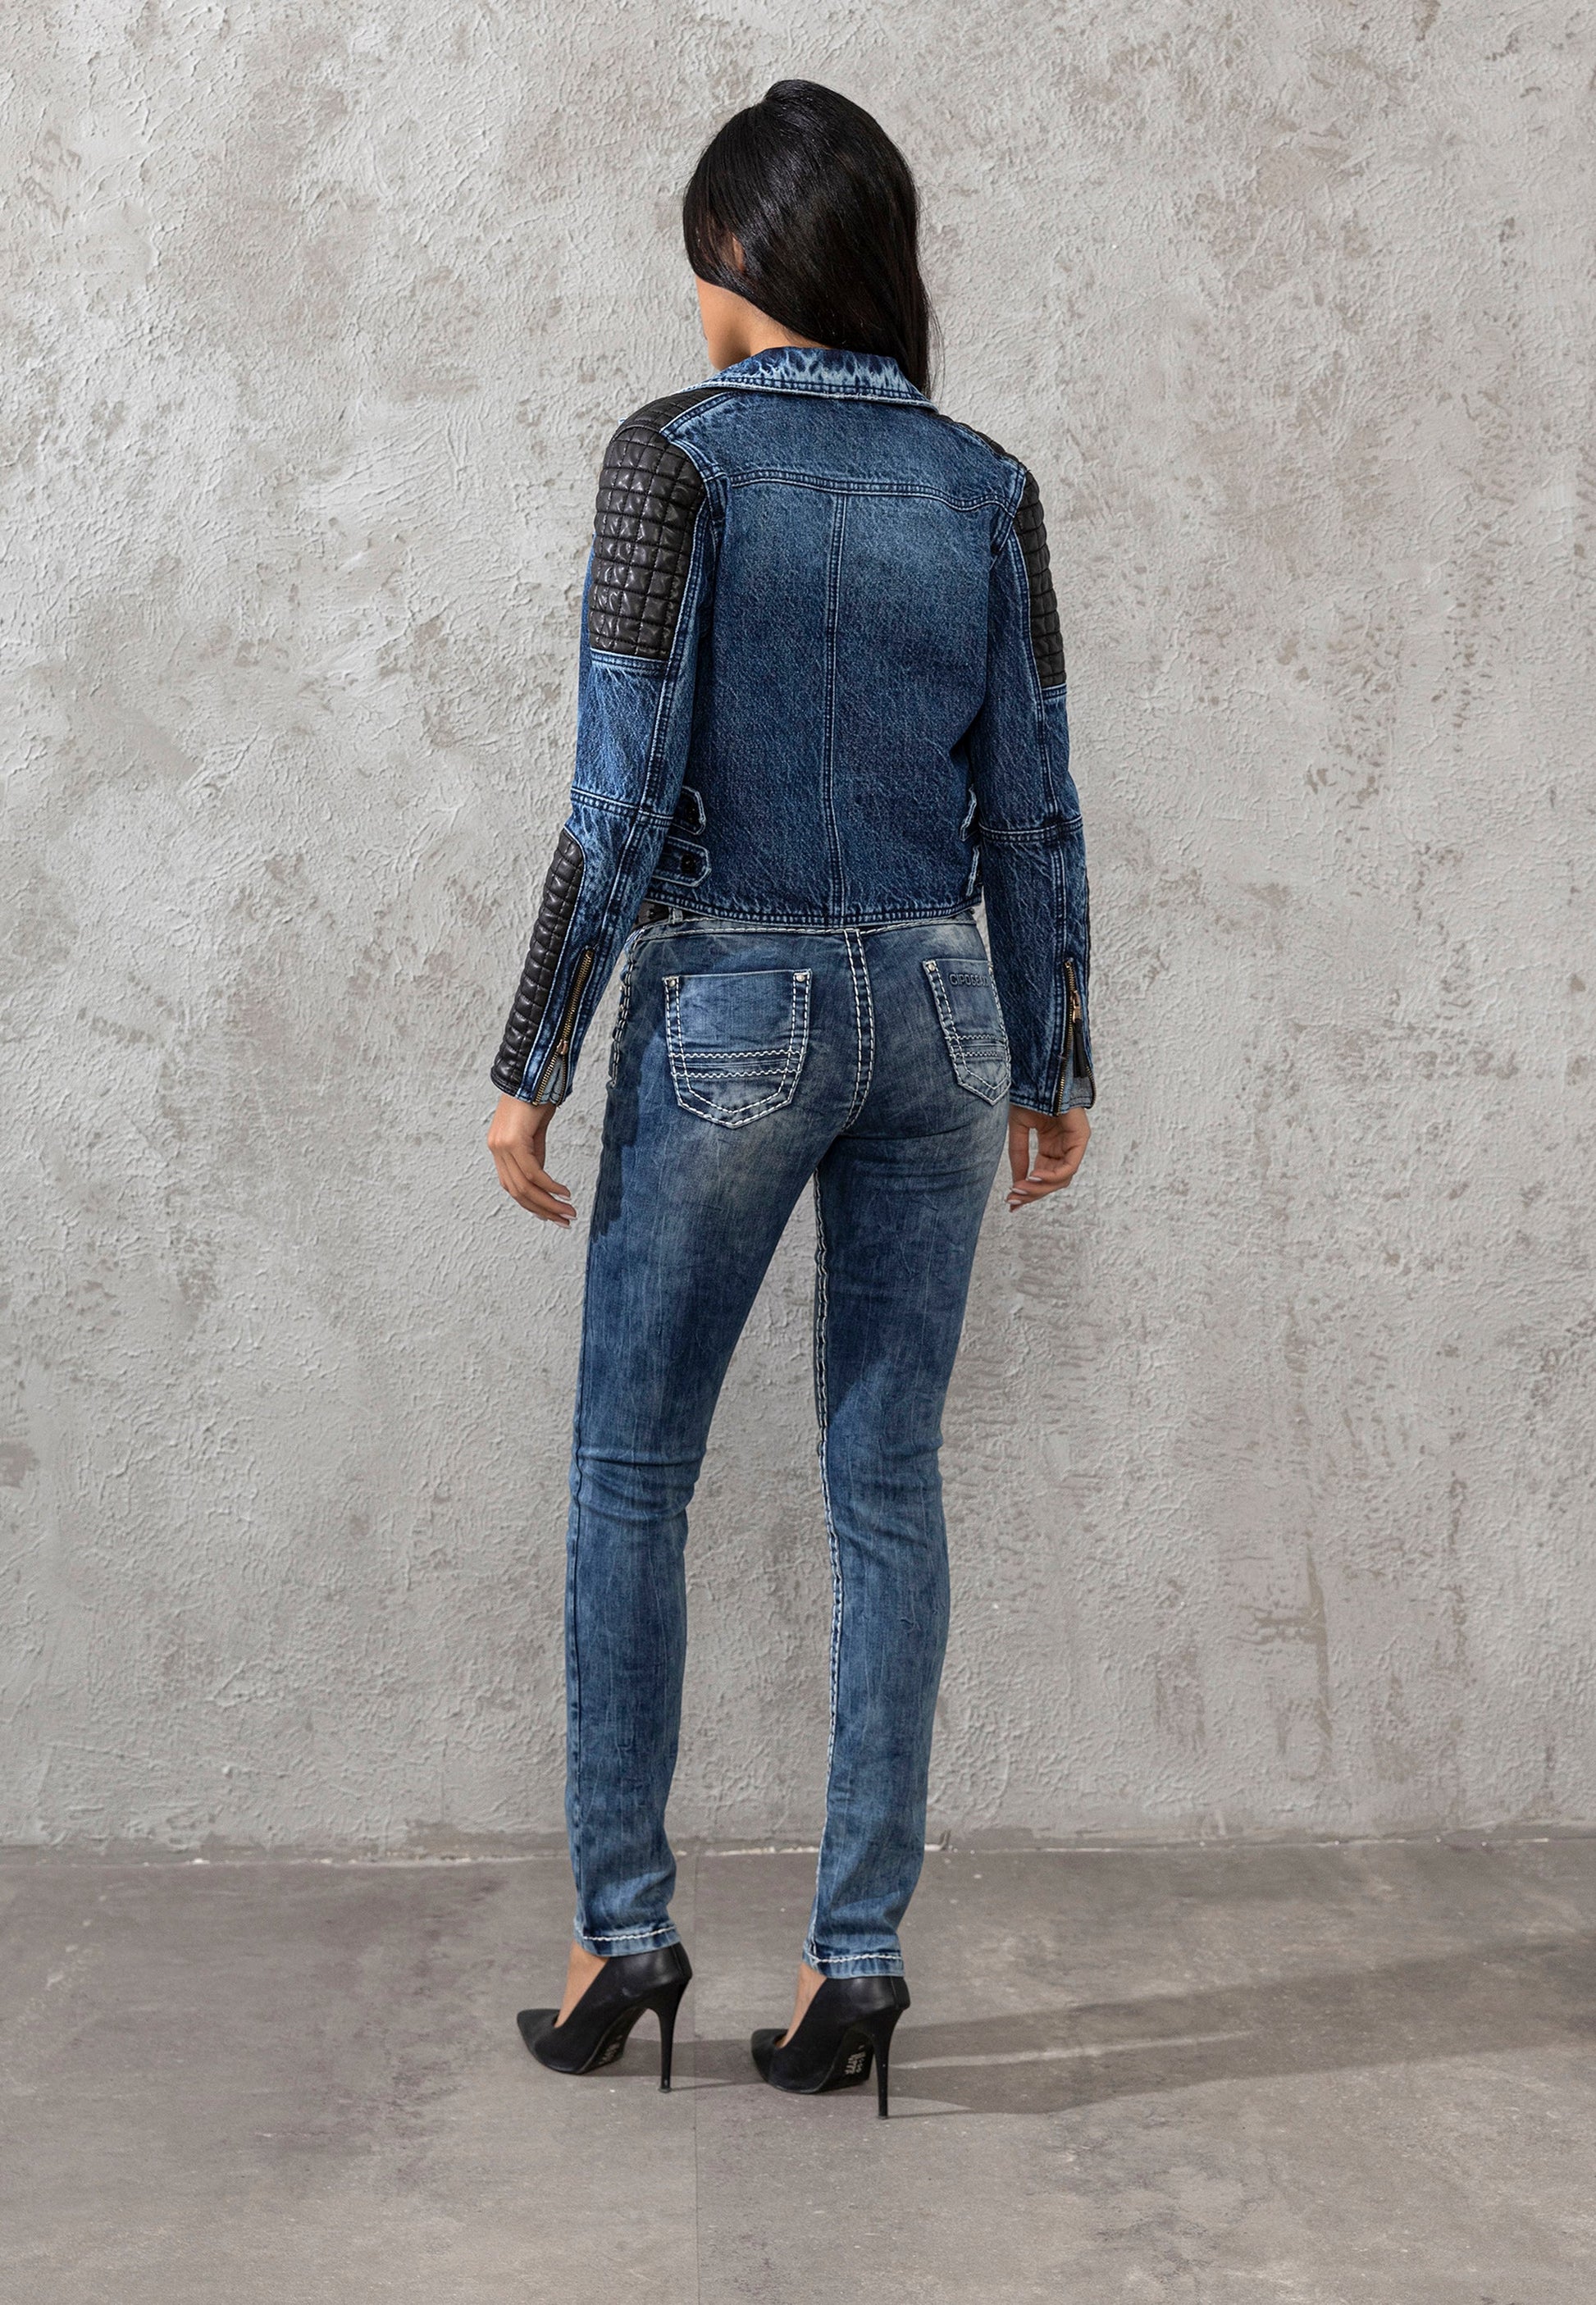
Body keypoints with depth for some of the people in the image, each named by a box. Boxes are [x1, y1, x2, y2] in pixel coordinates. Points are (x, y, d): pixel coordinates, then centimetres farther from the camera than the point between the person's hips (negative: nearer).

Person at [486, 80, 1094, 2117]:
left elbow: (625, 791, -12)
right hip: (936, 1010, 4)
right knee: (887, 1484, 8)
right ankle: (858, 1956, 13)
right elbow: (1033, 806, 6)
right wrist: (1054, 1063, 13)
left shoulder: (681, 455, -7)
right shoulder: (986, 488, 6)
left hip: (730, 1006, -4)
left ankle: (624, 1924, 14)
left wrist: (531, 1063, -6)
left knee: (631, 1471, 10)